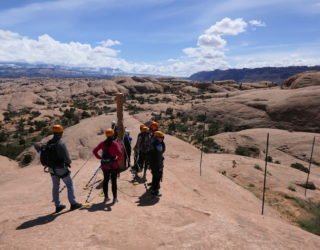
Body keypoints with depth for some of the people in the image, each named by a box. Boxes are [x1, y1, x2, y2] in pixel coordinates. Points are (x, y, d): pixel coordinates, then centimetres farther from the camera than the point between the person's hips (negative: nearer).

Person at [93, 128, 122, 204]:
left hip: (105, 165, 4)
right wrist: (117, 159, -9)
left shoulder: (102, 143, 0)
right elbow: (120, 153, -25)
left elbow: (94, 151, -1)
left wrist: (100, 157, 3)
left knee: (105, 180, 15)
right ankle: (115, 198, 10)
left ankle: (106, 197, 24)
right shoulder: (115, 143, -12)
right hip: (113, 165, -4)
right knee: (114, 181, 4)